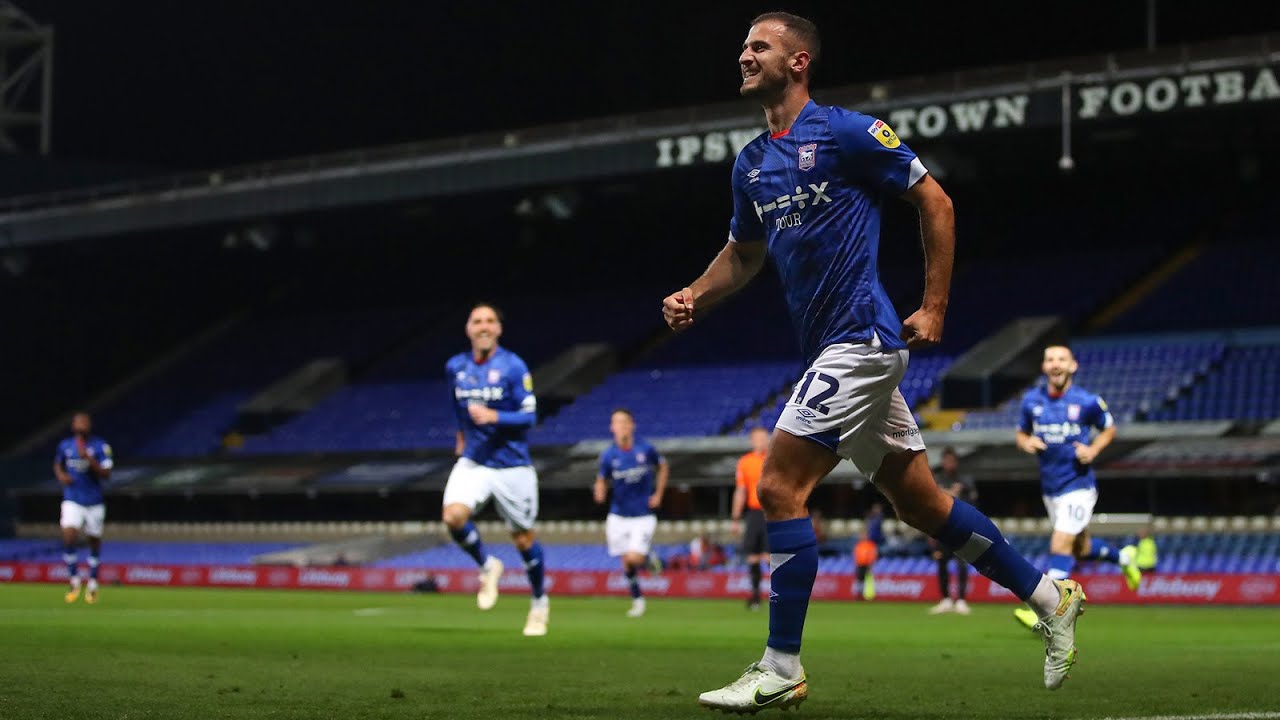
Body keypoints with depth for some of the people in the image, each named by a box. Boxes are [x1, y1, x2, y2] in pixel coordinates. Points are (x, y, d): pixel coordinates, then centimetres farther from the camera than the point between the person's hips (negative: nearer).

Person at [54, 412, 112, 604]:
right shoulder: (65, 446, 2)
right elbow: (57, 464, 21)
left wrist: (90, 459, -26)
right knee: (69, 537, -19)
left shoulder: (100, 446, -7)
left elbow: (106, 474, -14)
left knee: (94, 541, 9)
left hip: (94, 502, -1)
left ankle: (93, 585, 27)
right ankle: (74, 583, -3)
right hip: (72, 501, 1)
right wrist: (61, 475, -1)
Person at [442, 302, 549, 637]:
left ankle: (540, 602, 29)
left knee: (523, 538, 6)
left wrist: (494, 417, -28)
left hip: (512, 465, -3)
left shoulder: (513, 367, -12)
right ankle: (487, 566, 4)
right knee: (453, 516, -23)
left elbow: (529, 416, -14)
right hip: (473, 462, 3)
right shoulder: (455, 367, 2)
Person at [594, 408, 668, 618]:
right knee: (626, 562, 4)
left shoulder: (646, 450, -8)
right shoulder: (608, 455, -6)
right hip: (619, 516, 2)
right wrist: (600, 493, -22)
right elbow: (601, 481, 2)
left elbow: (663, 467, 11)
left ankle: (647, 558, 18)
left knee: (634, 559, -17)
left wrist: (658, 495, 5)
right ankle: (637, 598, 25)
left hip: (643, 516, -2)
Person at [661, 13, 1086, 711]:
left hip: (860, 338, -8)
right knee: (919, 502, 13)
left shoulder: (845, 132, -9)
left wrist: (933, 309, -8)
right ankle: (1048, 596, 26)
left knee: (780, 487, -13)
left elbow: (935, 202, -6)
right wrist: (693, 296, 7)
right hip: (833, 348, 8)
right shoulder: (751, 163, 13)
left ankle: (780, 669, -7)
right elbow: (743, 252, 26)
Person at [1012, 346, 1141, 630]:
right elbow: (1021, 433, 13)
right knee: (1081, 548, 18)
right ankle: (1123, 558, 47)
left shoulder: (1087, 402, -8)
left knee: (1060, 546, -16)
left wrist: (1093, 450, -11)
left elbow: (1109, 428, 7)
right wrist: (1026, 443, -10)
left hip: (1078, 484, -5)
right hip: (1049, 487, 5)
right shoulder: (1032, 400, 1)